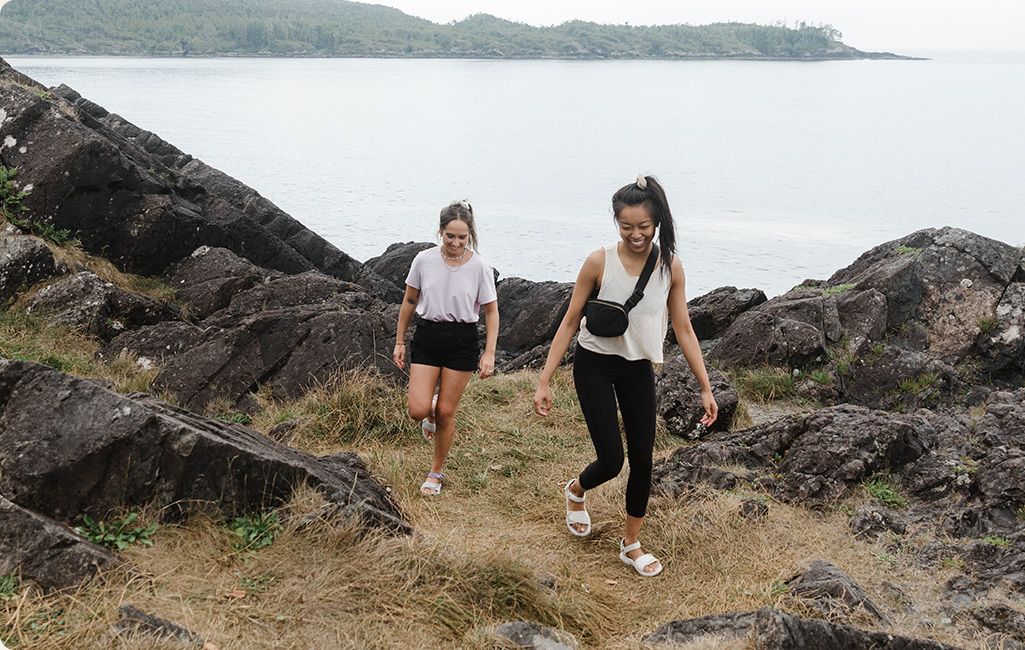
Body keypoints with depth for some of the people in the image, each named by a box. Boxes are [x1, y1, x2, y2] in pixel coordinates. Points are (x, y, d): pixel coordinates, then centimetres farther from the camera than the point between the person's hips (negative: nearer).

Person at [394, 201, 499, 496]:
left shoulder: (480, 268, -9)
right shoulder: (424, 260, -6)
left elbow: (491, 312, -1)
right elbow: (409, 302, 6)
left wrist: (489, 353, -7)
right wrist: (399, 342, 9)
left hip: (462, 341, -1)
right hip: (428, 336, 1)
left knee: (446, 413, 4)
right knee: (418, 410, -9)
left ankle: (436, 473, 23)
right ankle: (432, 413, 30)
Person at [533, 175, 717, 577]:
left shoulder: (670, 267, -9)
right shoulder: (599, 262, -17)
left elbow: (683, 330, -2)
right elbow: (570, 322, -10)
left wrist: (706, 388, -3)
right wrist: (545, 381, -12)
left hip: (638, 368, 3)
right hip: (595, 365, -3)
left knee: (643, 459, 4)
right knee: (611, 460, -7)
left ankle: (631, 545, 23)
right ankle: (576, 491, 30)